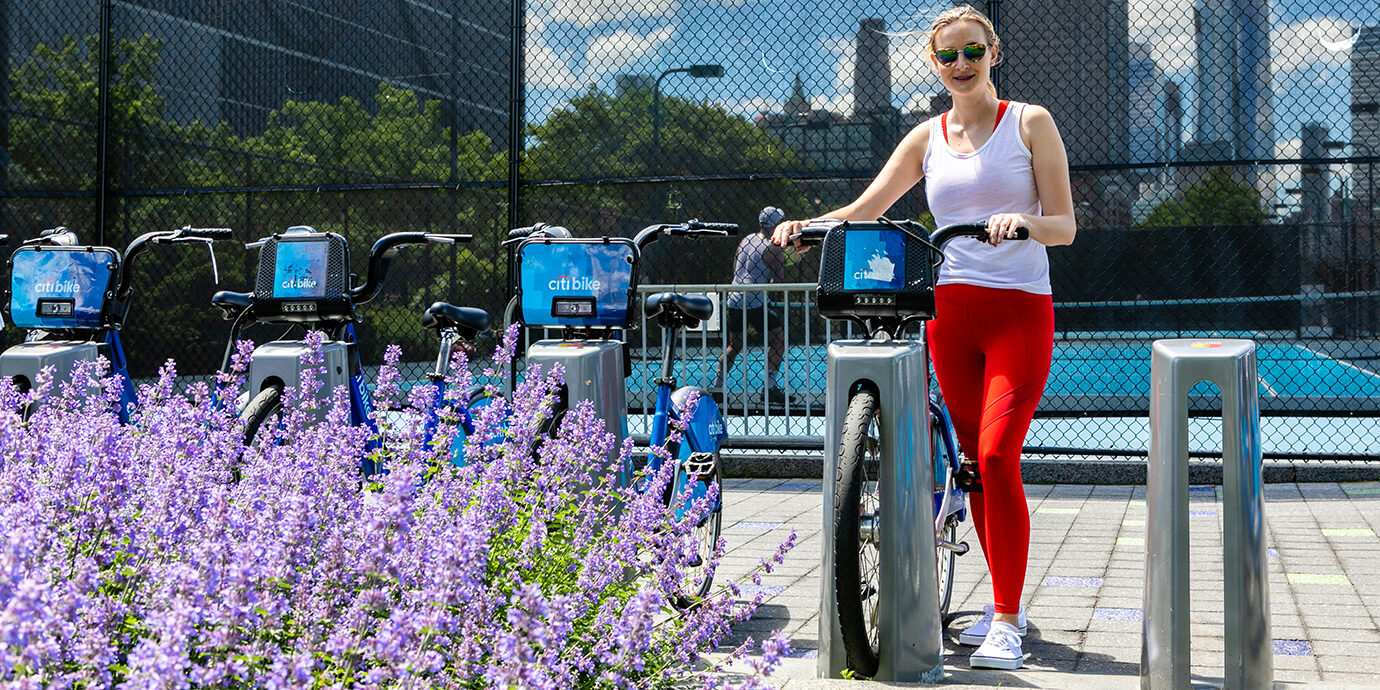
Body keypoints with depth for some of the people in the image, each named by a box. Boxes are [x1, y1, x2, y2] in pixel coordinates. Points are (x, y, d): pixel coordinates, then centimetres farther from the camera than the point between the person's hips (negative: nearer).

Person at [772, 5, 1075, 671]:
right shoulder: (927, 138, 12)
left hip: (1020, 311, -4)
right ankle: (1005, 603, 20)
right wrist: (805, 226, -9)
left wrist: (1024, 221, -23)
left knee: (996, 457, -15)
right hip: (951, 311, 4)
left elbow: (1064, 225, -2)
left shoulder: (1029, 123, 2)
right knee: (975, 462, 7)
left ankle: (1007, 623, -9)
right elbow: (864, 210, 9)